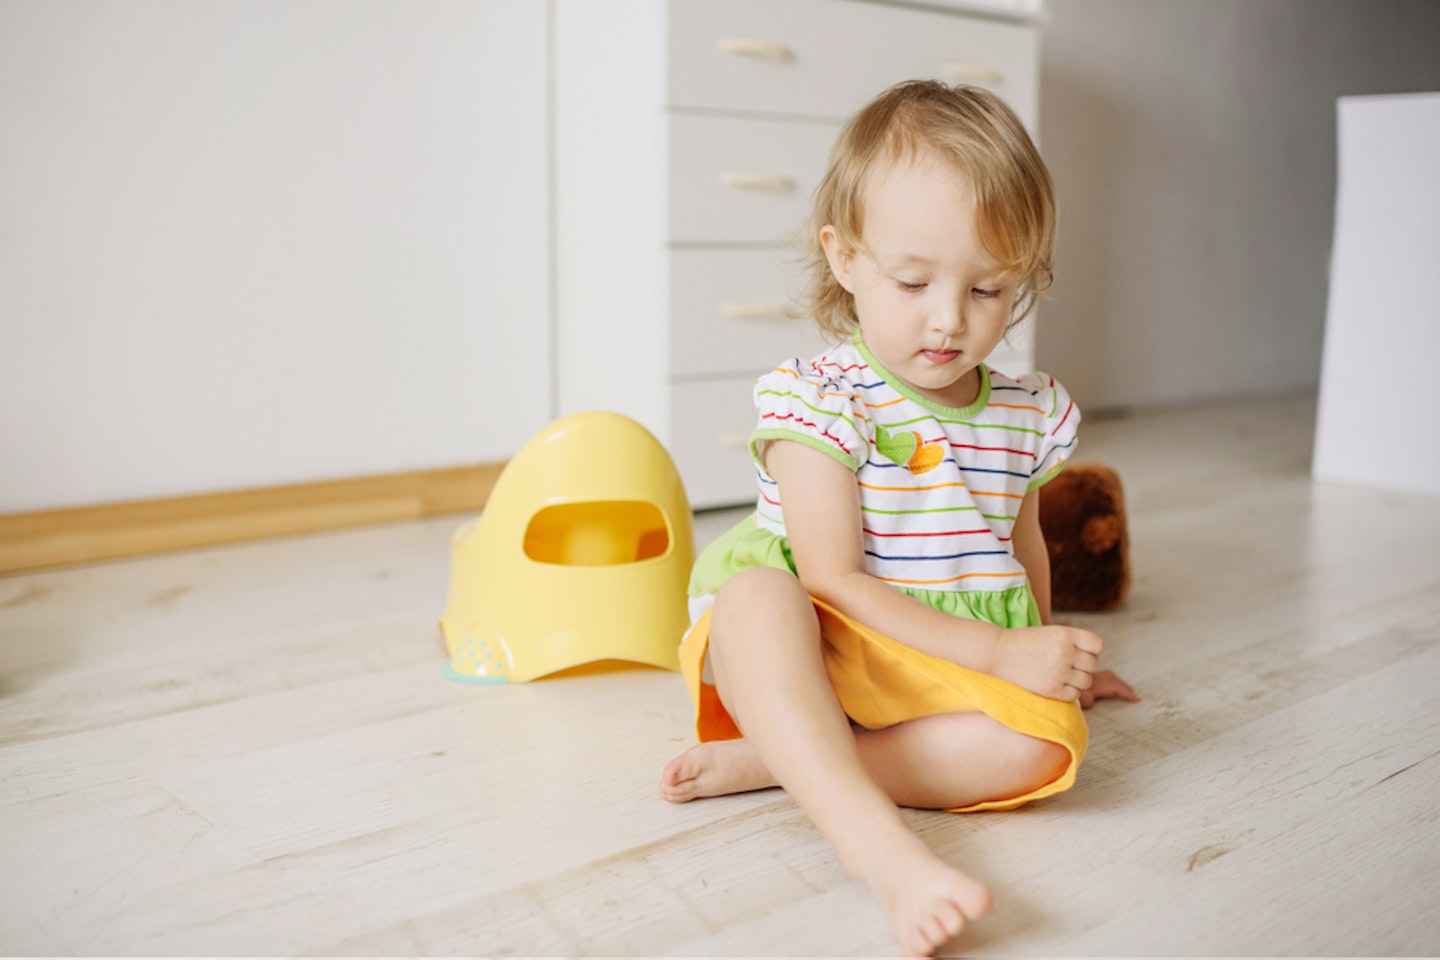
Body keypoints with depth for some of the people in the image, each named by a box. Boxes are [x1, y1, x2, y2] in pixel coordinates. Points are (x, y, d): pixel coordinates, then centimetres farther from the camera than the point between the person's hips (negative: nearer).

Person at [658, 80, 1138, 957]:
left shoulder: (1032, 413, 8)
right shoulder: (818, 398, -10)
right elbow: (834, 580, -19)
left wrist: (1046, 657, 31)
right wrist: (1000, 654, -21)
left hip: (960, 675, 5)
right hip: (813, 657, -4)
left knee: (1047, 740, -28)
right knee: (755, 592, -36)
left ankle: (769, 762, -23)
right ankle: (883, 848, -49)